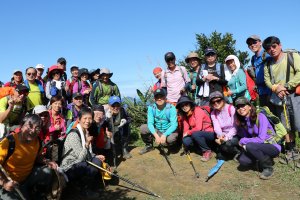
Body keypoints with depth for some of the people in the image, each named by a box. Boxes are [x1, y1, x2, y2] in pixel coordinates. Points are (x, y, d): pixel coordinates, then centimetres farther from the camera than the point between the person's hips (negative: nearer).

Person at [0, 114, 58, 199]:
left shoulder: (37, 141, -6)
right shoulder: (9, 141, -27)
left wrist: (46, 162, -3)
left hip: (28, 176, 6)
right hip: (9, 183, -6)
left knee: (47, 172, -7)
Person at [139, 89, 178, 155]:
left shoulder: (171, 108, -20)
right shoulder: (151, 107, -12)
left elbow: (174, 125, -25)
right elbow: (150, 123, -18)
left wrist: (164, 135, -39)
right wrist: (156, 135, -34)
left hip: (169, 131, -3)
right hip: (156, 131, 3)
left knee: (171, 138, -35)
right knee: (143, 128, -20)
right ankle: (149, 145, 7)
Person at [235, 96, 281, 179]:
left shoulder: (260, 116, -20)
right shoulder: (243, 121, 0)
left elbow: (261, 139, -25)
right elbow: (244, 137, 3)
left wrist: (243, 141, -17)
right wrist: (239, 126, -13)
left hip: (273, 147, -6)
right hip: (259, 147, 6)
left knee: (249, 146, -31)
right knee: (243, 161, -18)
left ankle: (268, 167, -9)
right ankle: (265, 159, 10)